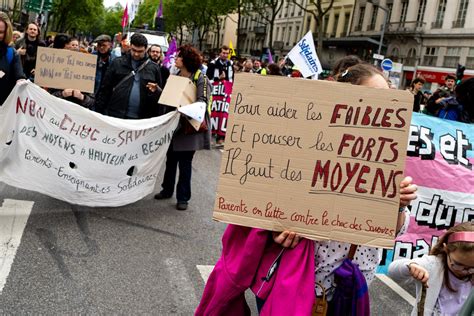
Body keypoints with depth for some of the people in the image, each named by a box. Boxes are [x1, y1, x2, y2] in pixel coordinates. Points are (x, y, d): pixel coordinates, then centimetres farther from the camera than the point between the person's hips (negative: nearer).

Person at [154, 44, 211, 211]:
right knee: (170, 159, 16)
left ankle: (183, 197, 13)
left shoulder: (200, 79, -10)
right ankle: (167, 189, 32)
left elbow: (202, 102, -18)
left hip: (189, 126, -6)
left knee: (185, 163, 2)